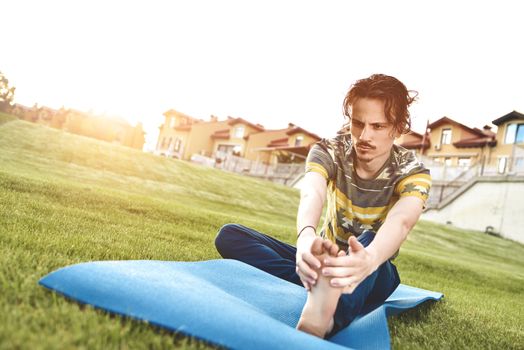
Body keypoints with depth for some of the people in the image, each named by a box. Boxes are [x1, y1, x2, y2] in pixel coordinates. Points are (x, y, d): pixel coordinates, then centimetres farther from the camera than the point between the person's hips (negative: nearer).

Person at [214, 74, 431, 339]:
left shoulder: (413, 173, -15)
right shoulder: (329, 151, -11)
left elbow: (401, 221, -38)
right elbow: (311, 195, -34)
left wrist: (370, 258, -61)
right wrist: (306, 236, -58)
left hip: (375, 273, -2)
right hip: (326, 260, 2)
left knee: (368, 238, -38)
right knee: (230, 236, -18)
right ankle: (323, 288, -38)